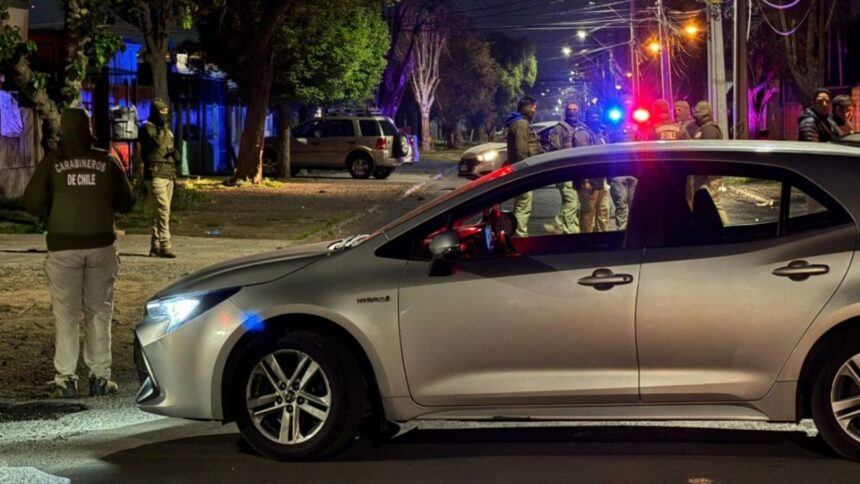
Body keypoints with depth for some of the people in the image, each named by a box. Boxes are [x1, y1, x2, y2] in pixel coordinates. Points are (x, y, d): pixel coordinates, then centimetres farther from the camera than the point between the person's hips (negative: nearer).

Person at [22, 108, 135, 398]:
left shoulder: (52, 162, -3)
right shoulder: (107, 162, 2)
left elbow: (32, 203, -4)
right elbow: (126, 202, 7)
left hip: (63, 246, -1)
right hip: (101, 244, 1)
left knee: (66, 314, 5)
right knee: (99, 312, 11)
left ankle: (65, 379, 2)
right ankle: (100, 377, 9)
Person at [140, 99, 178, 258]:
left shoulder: (167, 130, 22)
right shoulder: (148, 127, -4)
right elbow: (157, 142, -18)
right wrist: (163, 127, -12)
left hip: (168, 175, 8)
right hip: (155, 174, -8)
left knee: (159, 210, 8)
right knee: (163, 209, -19)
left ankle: (155, 246, 10)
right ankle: (165, 245, -24)